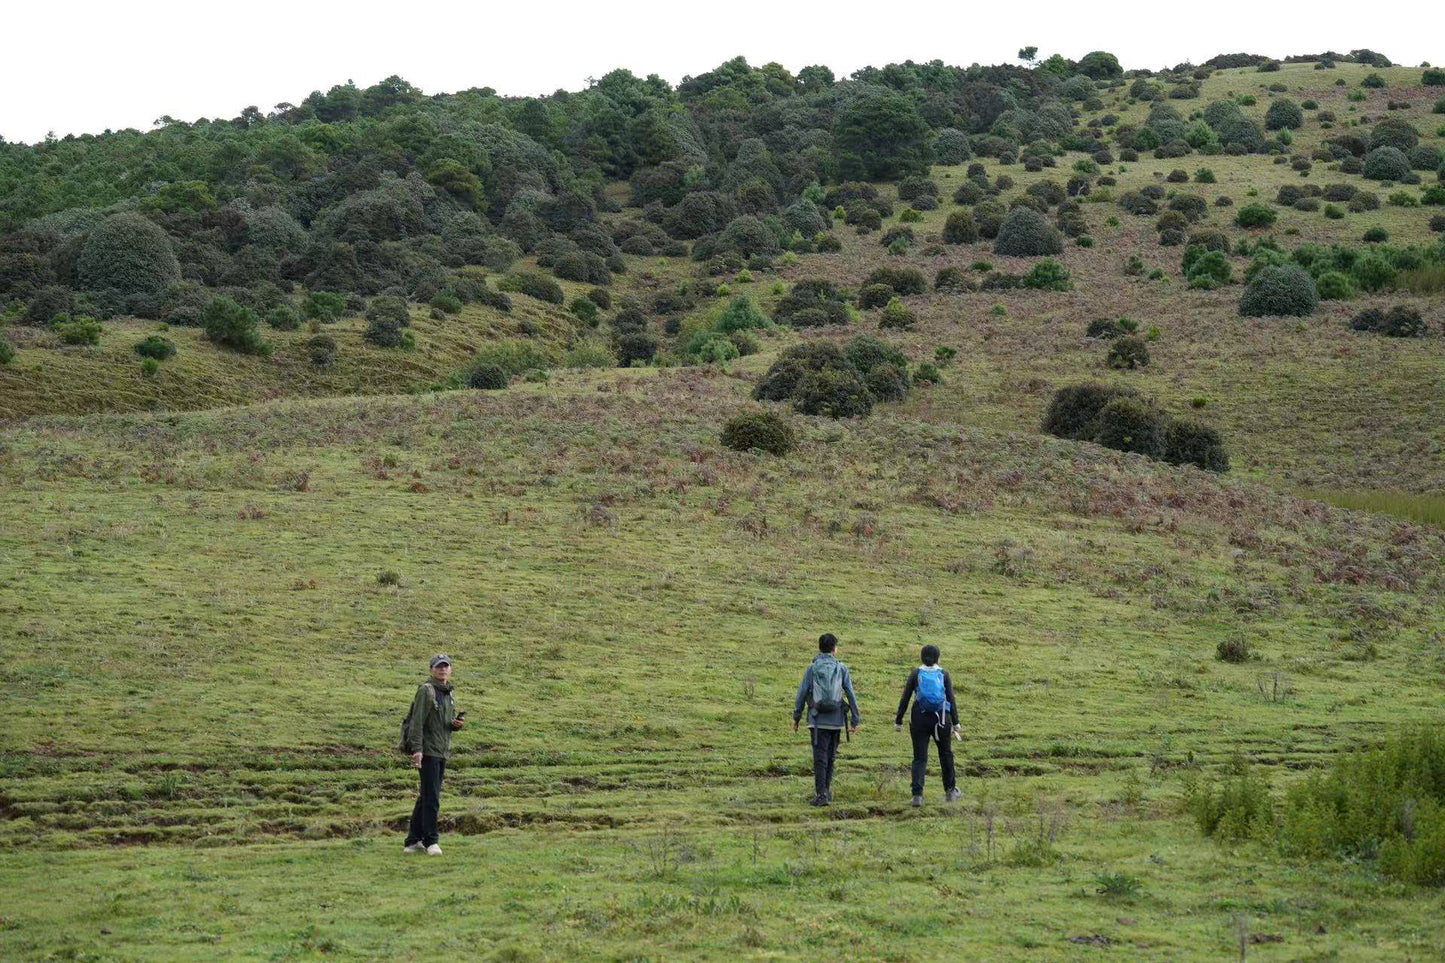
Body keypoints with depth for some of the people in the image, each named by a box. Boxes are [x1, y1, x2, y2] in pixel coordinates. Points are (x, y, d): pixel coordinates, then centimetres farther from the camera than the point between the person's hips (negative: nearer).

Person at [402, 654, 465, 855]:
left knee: (425, 798, 11)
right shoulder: (426, 690, -9)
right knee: (431, 797, -10)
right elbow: (417, 720, -16)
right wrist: (417, 748, -23)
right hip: (428, 750, -9)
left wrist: (457, 724, 1)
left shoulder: (448, 692, 16)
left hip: (442, 751, 9)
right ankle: (430, 841, -5)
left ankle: (413, 842, 16)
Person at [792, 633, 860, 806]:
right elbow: (851, 695, 1)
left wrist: (796, 717, 7)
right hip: (836, 720, 1)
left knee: (820, 757, -1)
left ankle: (821, 794, -7)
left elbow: (802, 694, -2)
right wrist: (855, 720, 5)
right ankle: (826, 790, 22)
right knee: (830, 756, 15)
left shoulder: (812, 669, 0)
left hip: (818, 720, -1)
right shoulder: (841, 669, 2)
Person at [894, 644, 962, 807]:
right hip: (941, 719, 0)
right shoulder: (943, 674, 0)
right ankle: (950, 790, 30)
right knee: (945, 754, 19)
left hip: (919, 720, 0)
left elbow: (905, 699, -1)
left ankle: (917, 794, -10)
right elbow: (951, 700, -2)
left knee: (920, 758, 3)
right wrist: (955, 723, 3)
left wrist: (898, 721, 4)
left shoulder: (915, 674, 0)